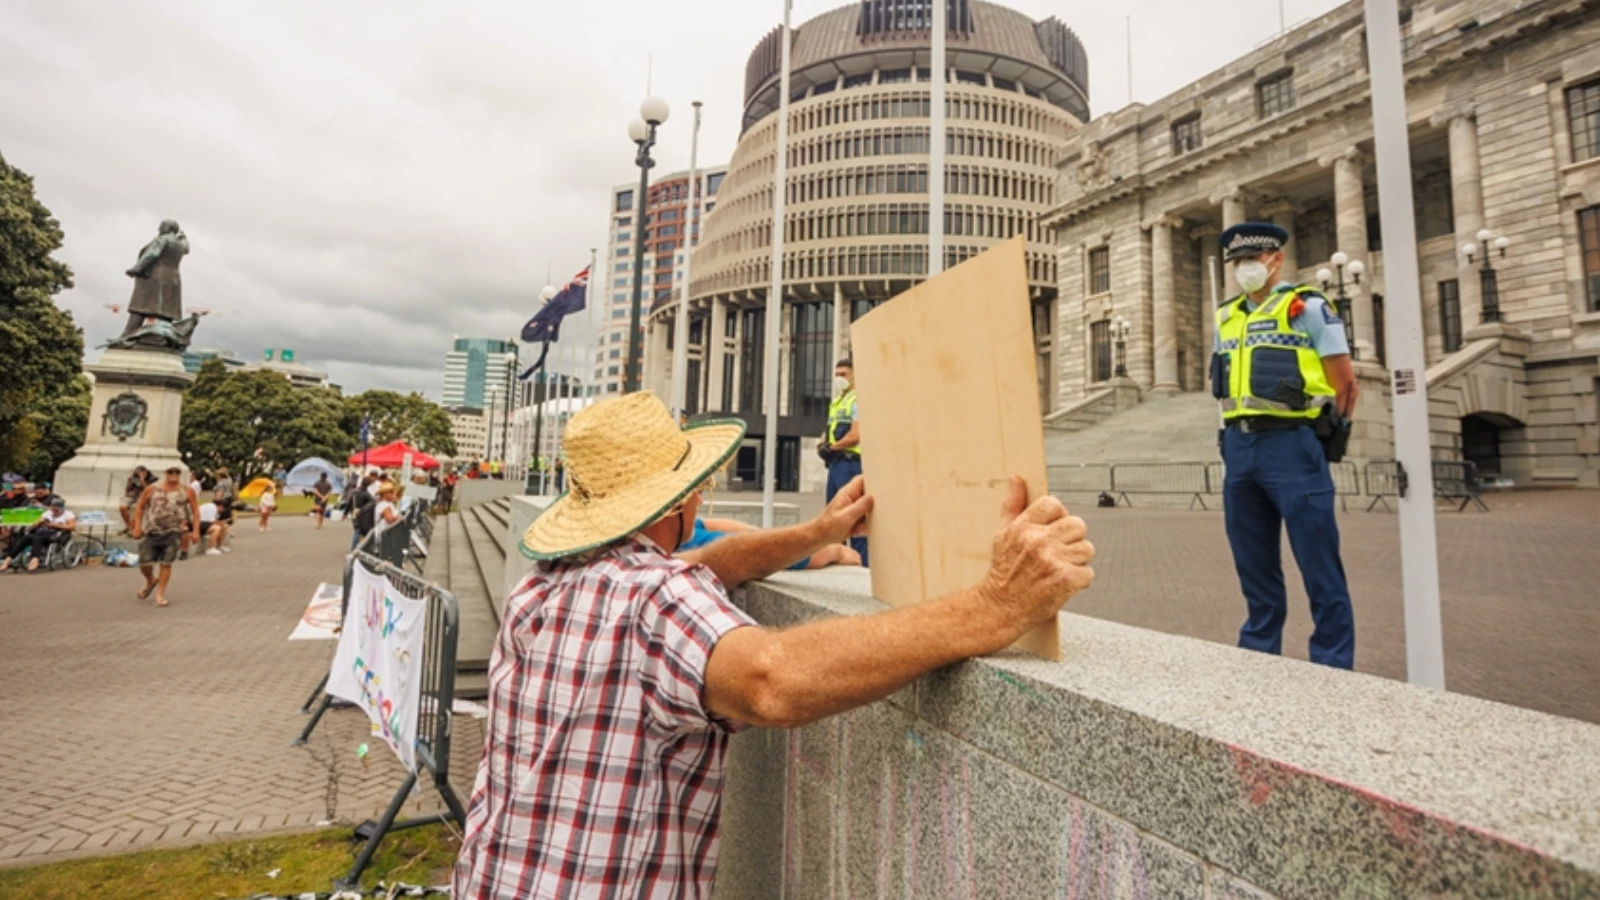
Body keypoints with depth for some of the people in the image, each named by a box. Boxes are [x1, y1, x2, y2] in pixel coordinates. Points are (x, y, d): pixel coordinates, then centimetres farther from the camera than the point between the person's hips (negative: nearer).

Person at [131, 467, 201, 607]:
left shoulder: (187, 491, -1)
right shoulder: (152, 489, 0)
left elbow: (195, 510, 2)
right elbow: (140, 507, 8)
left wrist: (195, 531, -4)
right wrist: (137, 527, 0)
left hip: (172, 533, -1)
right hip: (151, 532, 1)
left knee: (166, 564, -2)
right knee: (144, 563, 2)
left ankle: (160, 594, 8)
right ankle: (151, 581, 34)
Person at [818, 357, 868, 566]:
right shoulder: (835, 402, 20)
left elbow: (856, 436, -18)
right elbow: (829, 430, 22)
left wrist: (831, 448, -9)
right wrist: (823, 444, 0)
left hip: (850, 464, -9)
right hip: (835, 463, 9)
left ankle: (861, 563, -5)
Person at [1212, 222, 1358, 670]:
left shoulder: (1308, 308, -2)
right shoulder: (1227, 317, 15)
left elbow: (1345, 383, -3)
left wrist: (1319, 435, 2)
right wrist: (1236, 436, 12)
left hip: (1290, 446, -6)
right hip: (1238, 449, 6)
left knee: (1319, 567, 1)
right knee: (1254, 566, 14)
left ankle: (1333, 666, 13)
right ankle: (1258, 655, 25)